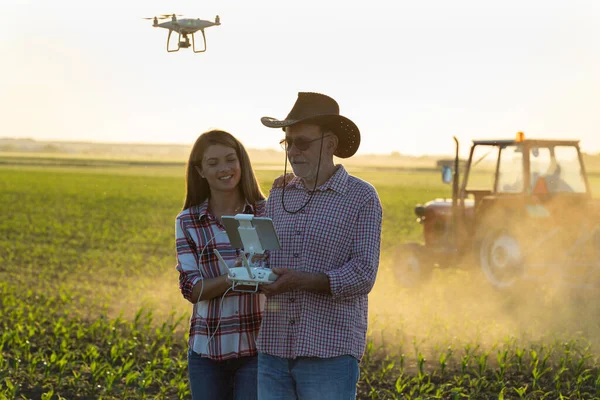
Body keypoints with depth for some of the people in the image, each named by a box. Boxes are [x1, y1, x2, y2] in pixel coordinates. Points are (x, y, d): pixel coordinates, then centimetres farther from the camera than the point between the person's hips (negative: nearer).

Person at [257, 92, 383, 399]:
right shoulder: (278, 195, 14)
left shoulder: (362, 198, -1)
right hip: (273, 348, 4)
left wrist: (302, 280, -23)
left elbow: (363, 274, -10)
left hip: (330, 351, -4)